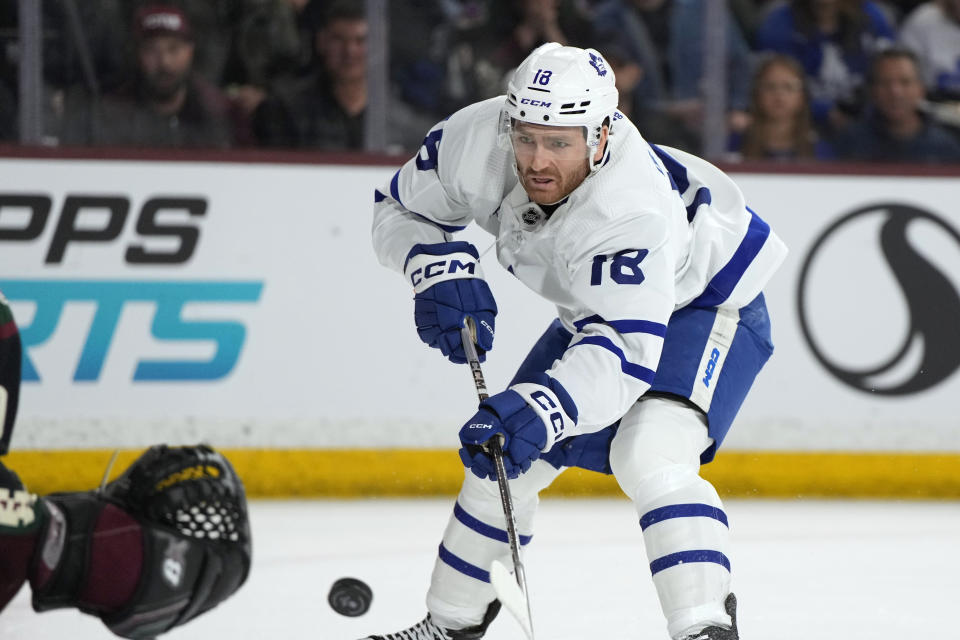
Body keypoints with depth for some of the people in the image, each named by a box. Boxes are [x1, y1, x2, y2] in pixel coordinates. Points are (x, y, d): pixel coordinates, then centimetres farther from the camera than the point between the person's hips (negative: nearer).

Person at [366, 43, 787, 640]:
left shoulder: (631, 212, -43)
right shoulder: (477, 139, -26)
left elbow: (628, 351, -48)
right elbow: (401, 207, -7)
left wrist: (535, 412, -61)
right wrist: (441, 272, -26)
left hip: (708, 301, -7)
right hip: (596, 306, 7)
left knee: (649, 452, -31)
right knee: (502, 450, 10)